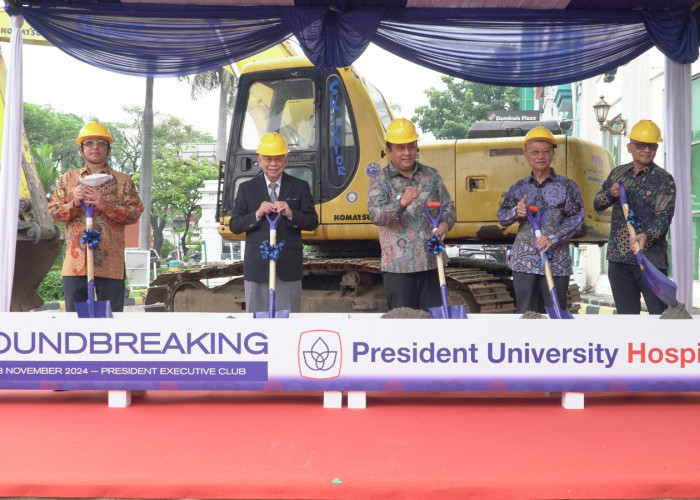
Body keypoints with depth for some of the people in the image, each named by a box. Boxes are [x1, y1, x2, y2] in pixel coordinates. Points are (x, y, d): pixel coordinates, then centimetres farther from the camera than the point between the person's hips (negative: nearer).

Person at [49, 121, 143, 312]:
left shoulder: (123, 181, 9)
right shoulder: (68, 179, 15)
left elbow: (135, 213, 1)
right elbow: (53, 212, 10)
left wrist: (105, 206, -13)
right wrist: (74, 204, -10)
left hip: (110, 262, -2)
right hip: (76, 262, 2)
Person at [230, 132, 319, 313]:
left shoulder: (300, 187, 7)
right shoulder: (246, 189, 8)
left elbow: (313, 222, 2)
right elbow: (234, 225, 3)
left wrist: (291, 214, -16)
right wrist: (257, 214, -14)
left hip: (289, 266, 0)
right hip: (257, 265, 0)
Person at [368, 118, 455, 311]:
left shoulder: (430, 175, 11)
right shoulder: (381, 180, -1)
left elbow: (448, 206, 16)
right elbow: (375, 215, -15)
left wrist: (445, 224, -7)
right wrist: (401, 203, -33)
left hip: (431, 263, 3)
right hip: (398, 266, -3)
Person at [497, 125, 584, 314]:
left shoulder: (567, 186, 5)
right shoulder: (519, 188, 12)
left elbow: (576, 219, -3)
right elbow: (502, 217, 11)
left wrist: (553, 238, -18)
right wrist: (516, 212, -12)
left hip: (556, 261, -2)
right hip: (524, 262, 2)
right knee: (525, 313, 4)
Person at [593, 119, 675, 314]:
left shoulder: (664, 179, -3)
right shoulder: (618, 173, 12)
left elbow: (664, 217, -13)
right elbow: (597, 203, 18)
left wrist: (646, 236, -33)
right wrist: (611, 194, -5)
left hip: (650, 259, -4)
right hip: (618, 258, 5)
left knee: (660, 314, -4)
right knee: (626, 314, 11)